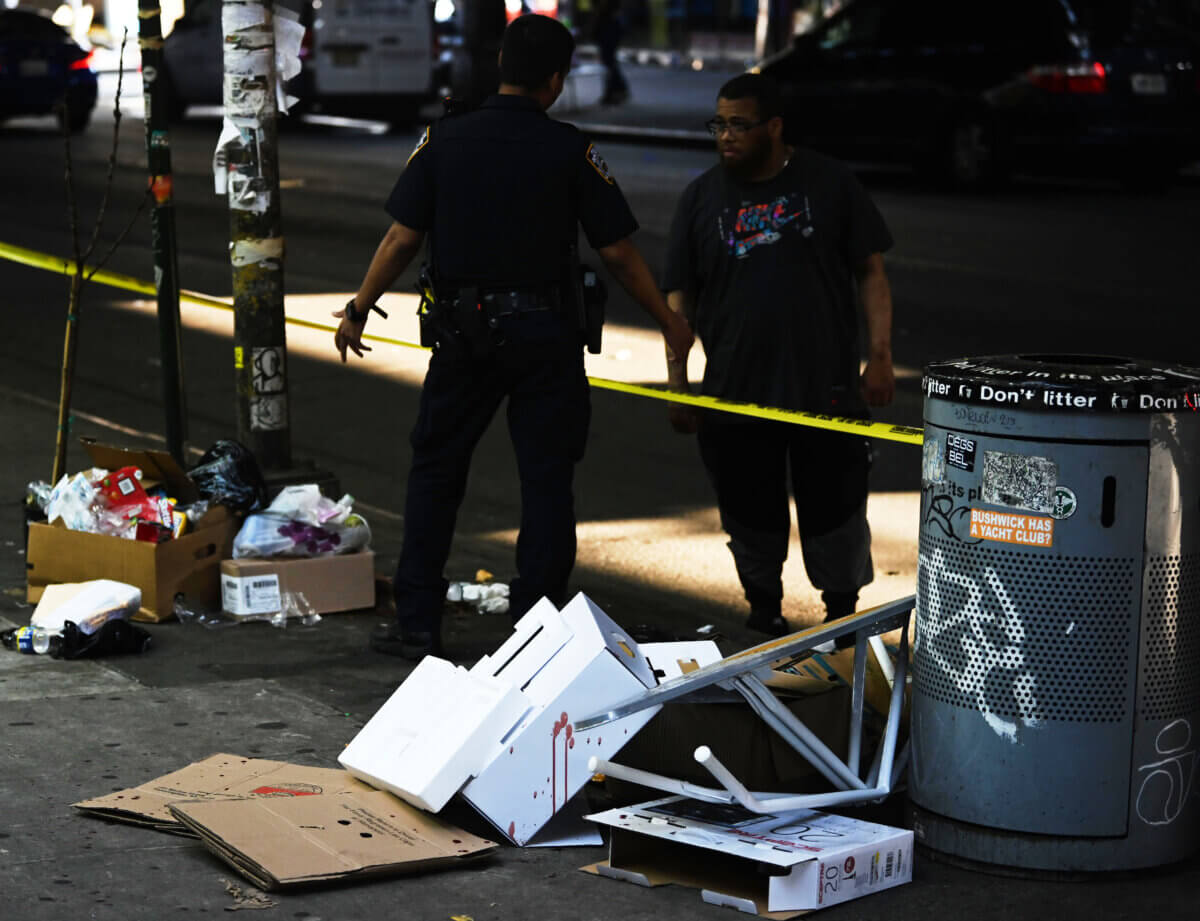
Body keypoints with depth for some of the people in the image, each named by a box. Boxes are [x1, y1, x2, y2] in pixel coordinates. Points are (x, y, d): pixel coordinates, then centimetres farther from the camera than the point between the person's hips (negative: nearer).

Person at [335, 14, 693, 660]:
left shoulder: (444, 139, -2)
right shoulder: (570, 151, -7)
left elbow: (402, 238, -3)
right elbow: (617, 251, -4)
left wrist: (359, 309, 10)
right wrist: (669, 322, 9)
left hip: (463, 332, 2)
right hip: (545, 335, -2)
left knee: (435, 471, 13)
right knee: (546, 481, 7)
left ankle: (417, 625, 15)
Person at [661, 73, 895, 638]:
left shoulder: (829, 184, 2)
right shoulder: (702, 197, 6)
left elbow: (871, 272, 4)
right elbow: (679, 297, 7)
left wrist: (880, 356, -5)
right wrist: (678, 385, 1)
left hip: (827, 388, -1)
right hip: (734, 395, 2)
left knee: (834, 510, 3)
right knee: (752, 518, 8)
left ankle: (843, 613, 21)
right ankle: (765, 612, 26)